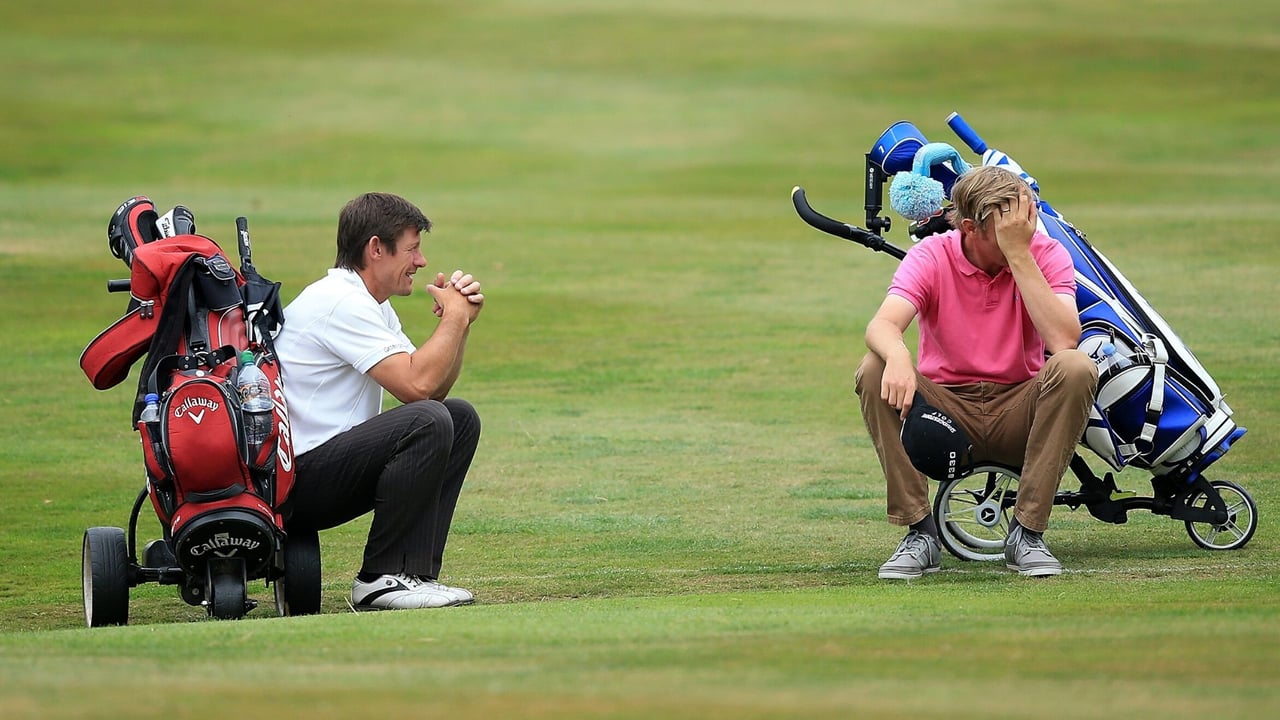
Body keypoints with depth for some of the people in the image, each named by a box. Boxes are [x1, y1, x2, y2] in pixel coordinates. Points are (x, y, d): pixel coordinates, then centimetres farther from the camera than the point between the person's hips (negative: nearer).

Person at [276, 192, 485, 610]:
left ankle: (416, 571, 1)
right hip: (293, 482, -11)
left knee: (460, 418, 8)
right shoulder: (340, 302, -16)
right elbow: (416, 385, -24)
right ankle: (382, 579, -19)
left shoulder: (370, 306, 18)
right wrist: (454, 318, -10)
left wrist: (460, 319, 4)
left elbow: (435, 388, 18)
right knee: (428, 422, -26)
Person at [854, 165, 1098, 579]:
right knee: (874, 370, -27)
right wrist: (897, 357, -50)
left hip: (1017, 416, 0)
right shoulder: (932, 256, -9)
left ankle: (1027, 533, -22)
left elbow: (1063, 339, -26)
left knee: (1076, 368, -30)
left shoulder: (1046, 254, -8)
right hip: (947, 412, 0)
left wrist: (1019, 253, -26)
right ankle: (920, 533, -20)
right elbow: (882, 325, -25)